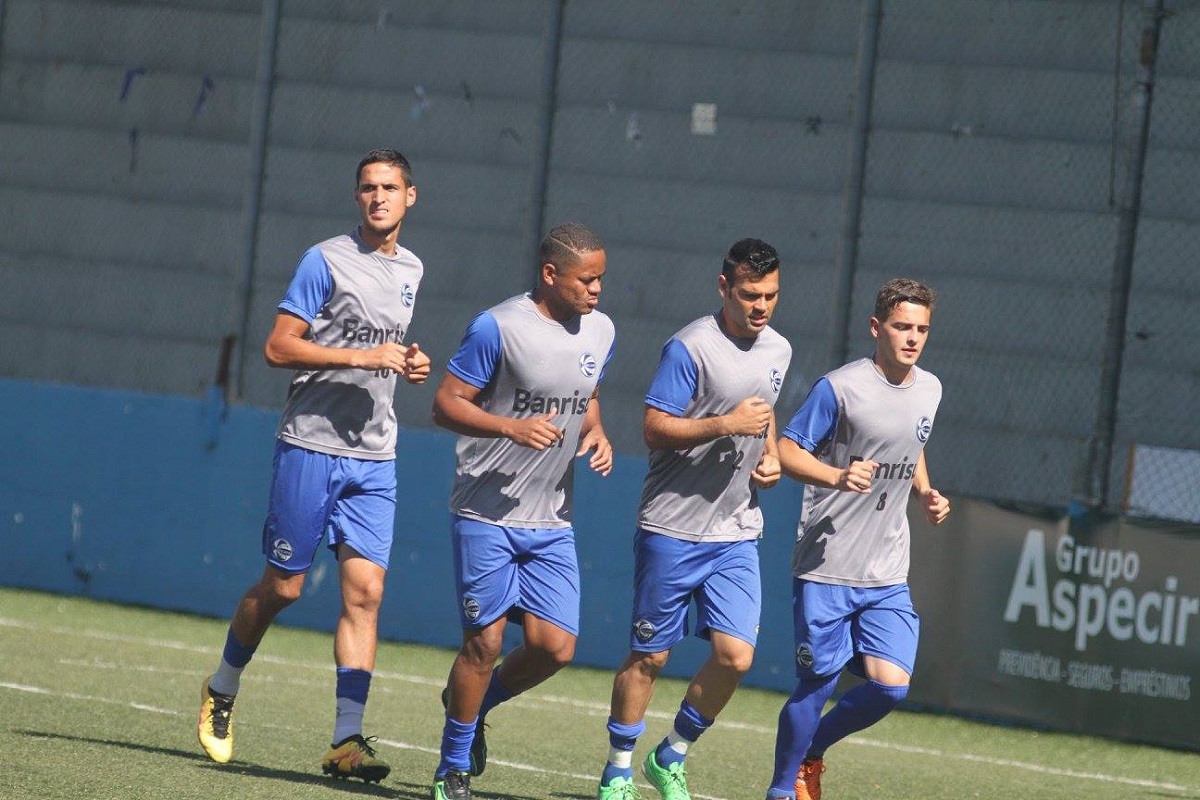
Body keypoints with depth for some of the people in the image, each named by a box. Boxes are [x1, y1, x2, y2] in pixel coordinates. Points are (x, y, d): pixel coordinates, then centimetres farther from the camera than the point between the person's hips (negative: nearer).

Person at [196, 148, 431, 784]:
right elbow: (279, 347, -12)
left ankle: (346, 741, -8)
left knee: (364, 591, -6)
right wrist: (362, 356, -18)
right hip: (311, 446, -5)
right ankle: (222, 689, 28)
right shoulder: (327, 260, -7)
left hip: (374, 458, 5)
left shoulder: (411, 270, 14)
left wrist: (408, 364, 8)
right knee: (282, 586, 3)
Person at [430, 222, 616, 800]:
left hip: (552, 522, 6)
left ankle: (472, 706, 27)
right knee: (484, 642, -4)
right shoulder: (498, 327, -13)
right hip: (486, 513, -6)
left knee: (554, 647, -2)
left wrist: (596, 434, 4)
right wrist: (513, 428, -25)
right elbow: (446, 403, -11)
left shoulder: (600, 331, 8)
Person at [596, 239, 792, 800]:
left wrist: (771, 457, 10)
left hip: (736, 535, 5)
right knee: (649, 656, 2)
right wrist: (726, 424, -24)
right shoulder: (691, 348, -12)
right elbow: (654, 430, -15)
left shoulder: (777, 350, 10)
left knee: (735, 655, -6)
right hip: (671, 531, -5)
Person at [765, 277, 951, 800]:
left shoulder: (929, 390, 9)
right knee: (817, 684, -2)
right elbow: (786, 450, -10)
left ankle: (811, 752, 19)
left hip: (887, 578, 5)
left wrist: (926, 493, 9)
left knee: (890, 686, -6)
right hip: (825, 568, -5)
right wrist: (838, 476, -27)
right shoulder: (840, 388, -11)